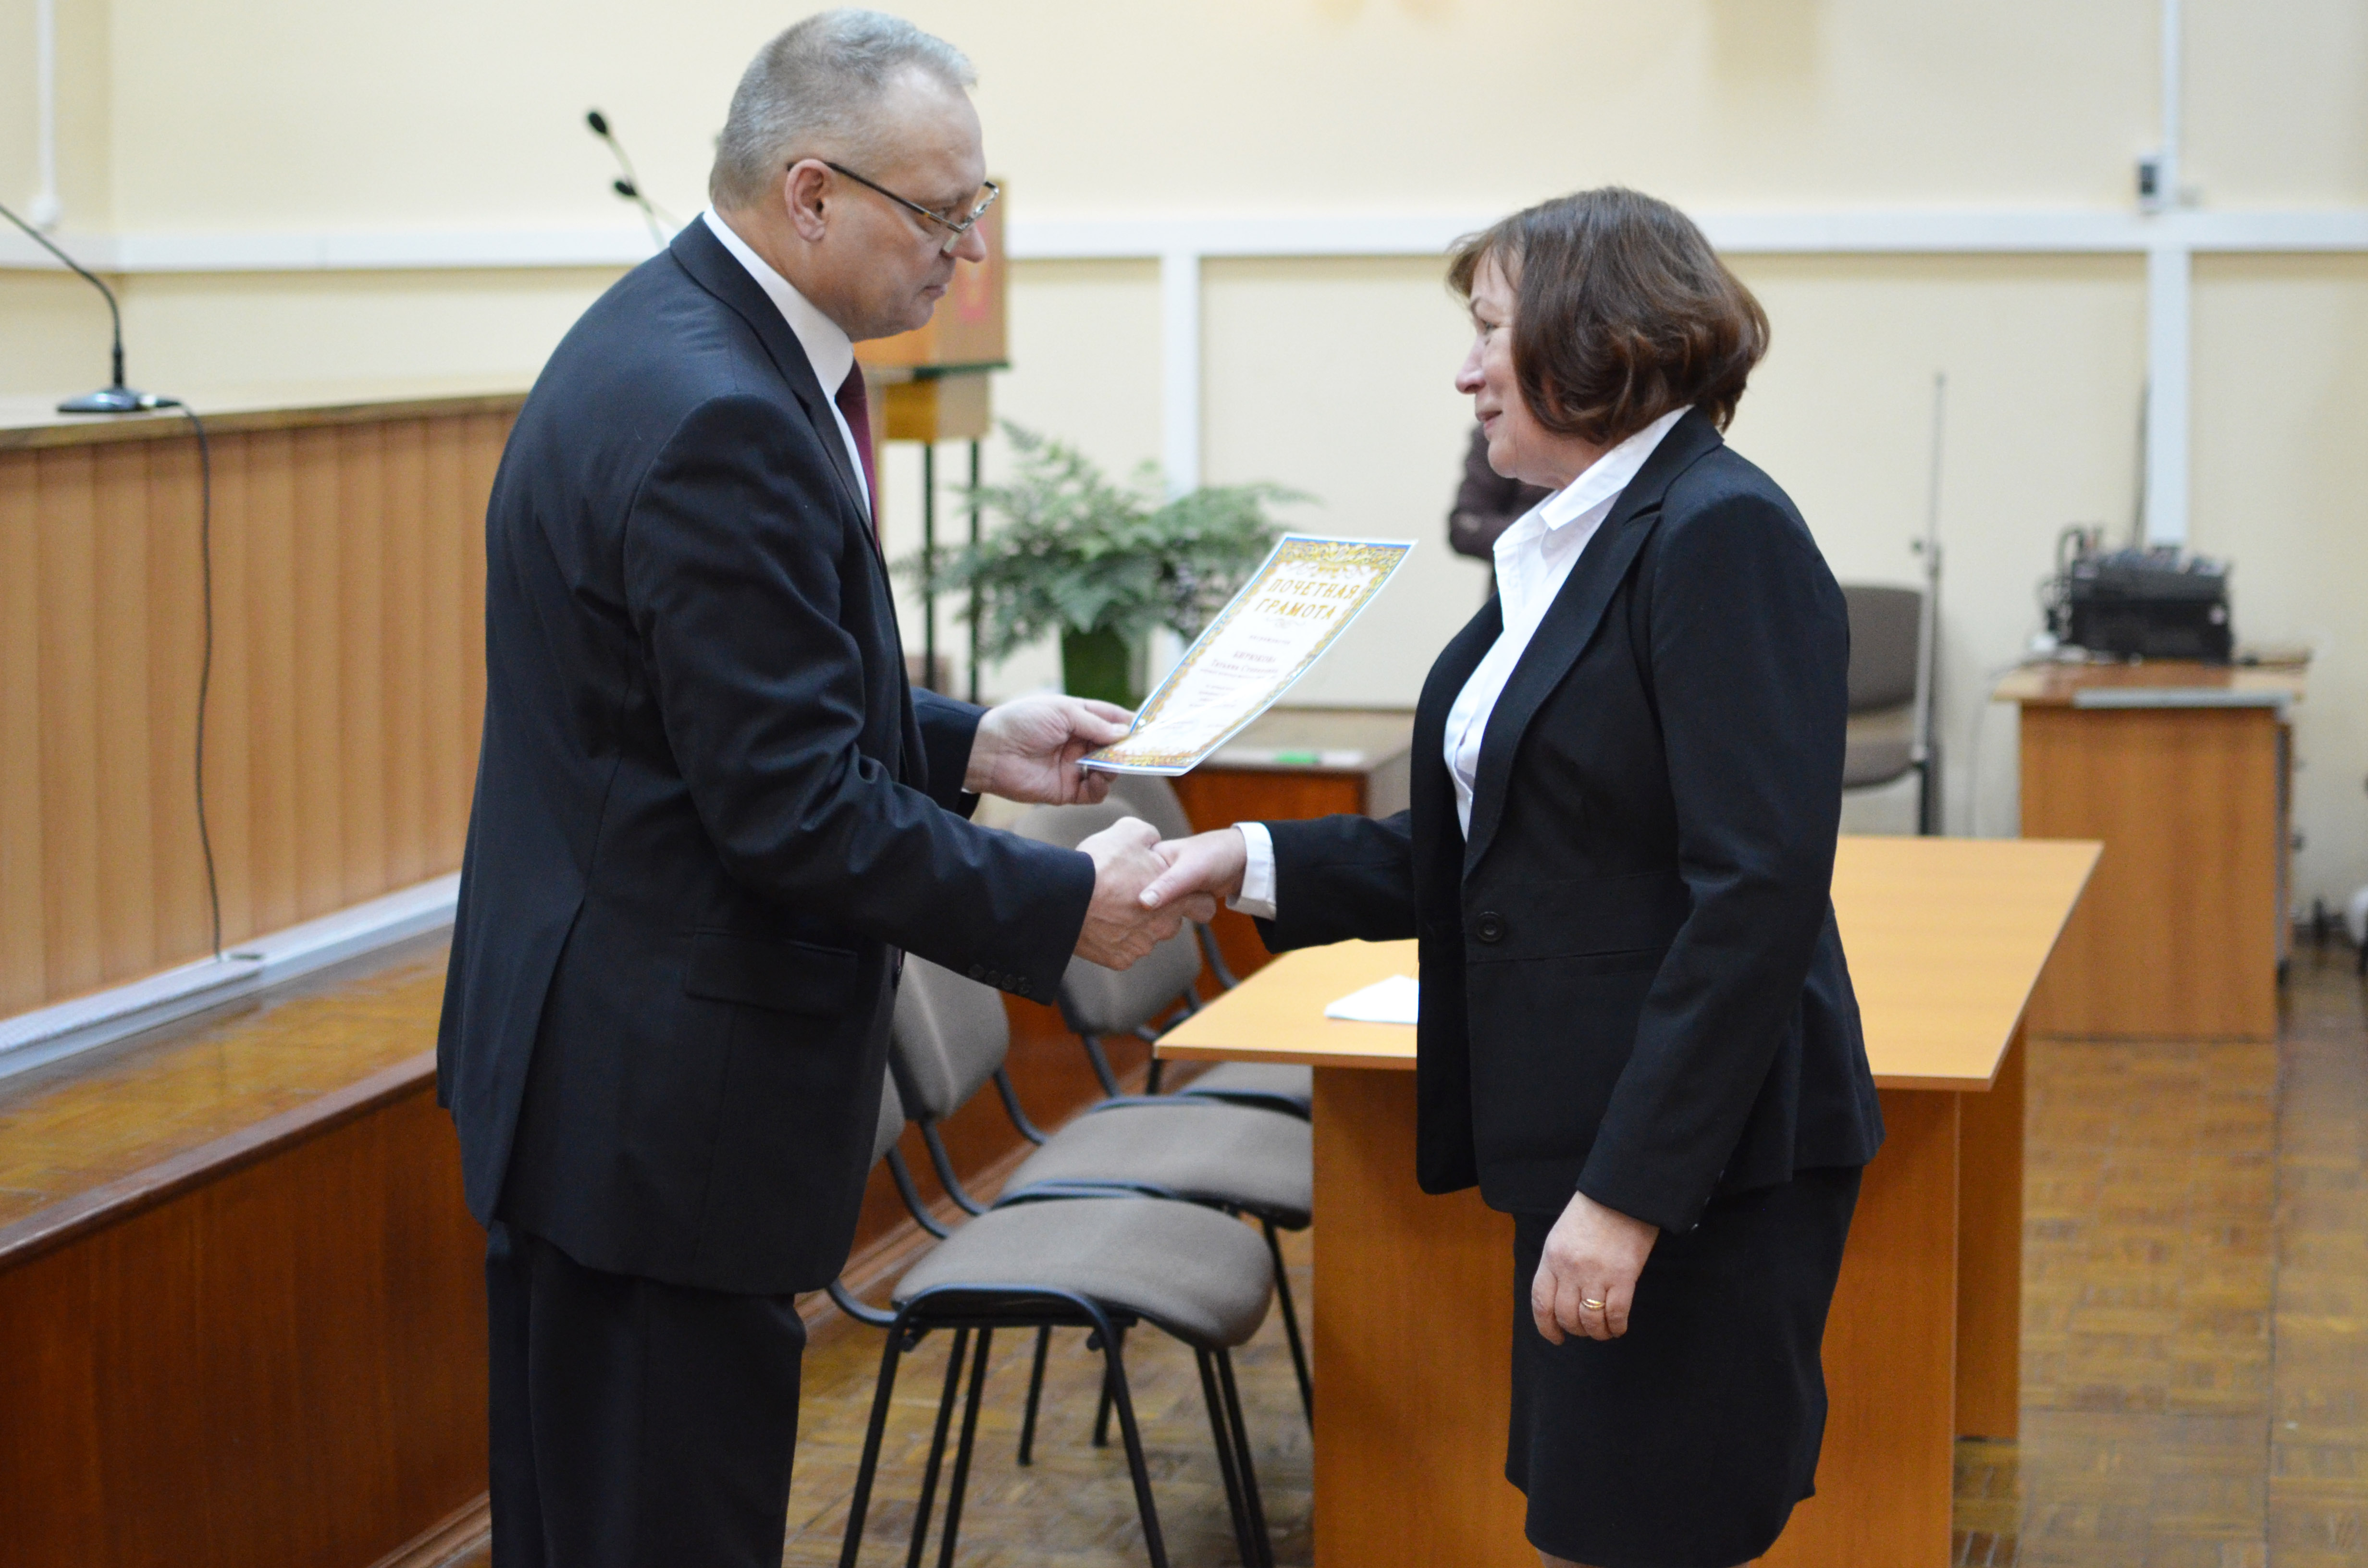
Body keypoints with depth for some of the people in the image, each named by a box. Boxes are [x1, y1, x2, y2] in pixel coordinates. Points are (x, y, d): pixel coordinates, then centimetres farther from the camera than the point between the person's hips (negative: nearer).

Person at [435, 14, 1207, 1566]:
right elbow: (793, 809, -24)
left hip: (614, 1070, 11)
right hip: (660, 1090, -11)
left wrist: (964, 744, 10)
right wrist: (1064, 904, -15)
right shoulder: (714, 416, -24)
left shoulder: (685, 339, 9)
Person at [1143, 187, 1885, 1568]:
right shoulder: (1578, 546, 14)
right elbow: (1484, 855, 17)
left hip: (1701, 1166, -9)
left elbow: (1757, 894, -22)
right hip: (1586, 1144, 9)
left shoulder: (1721, 536, -15)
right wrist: (1256, 864, 5)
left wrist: (1629, 1192, -23)